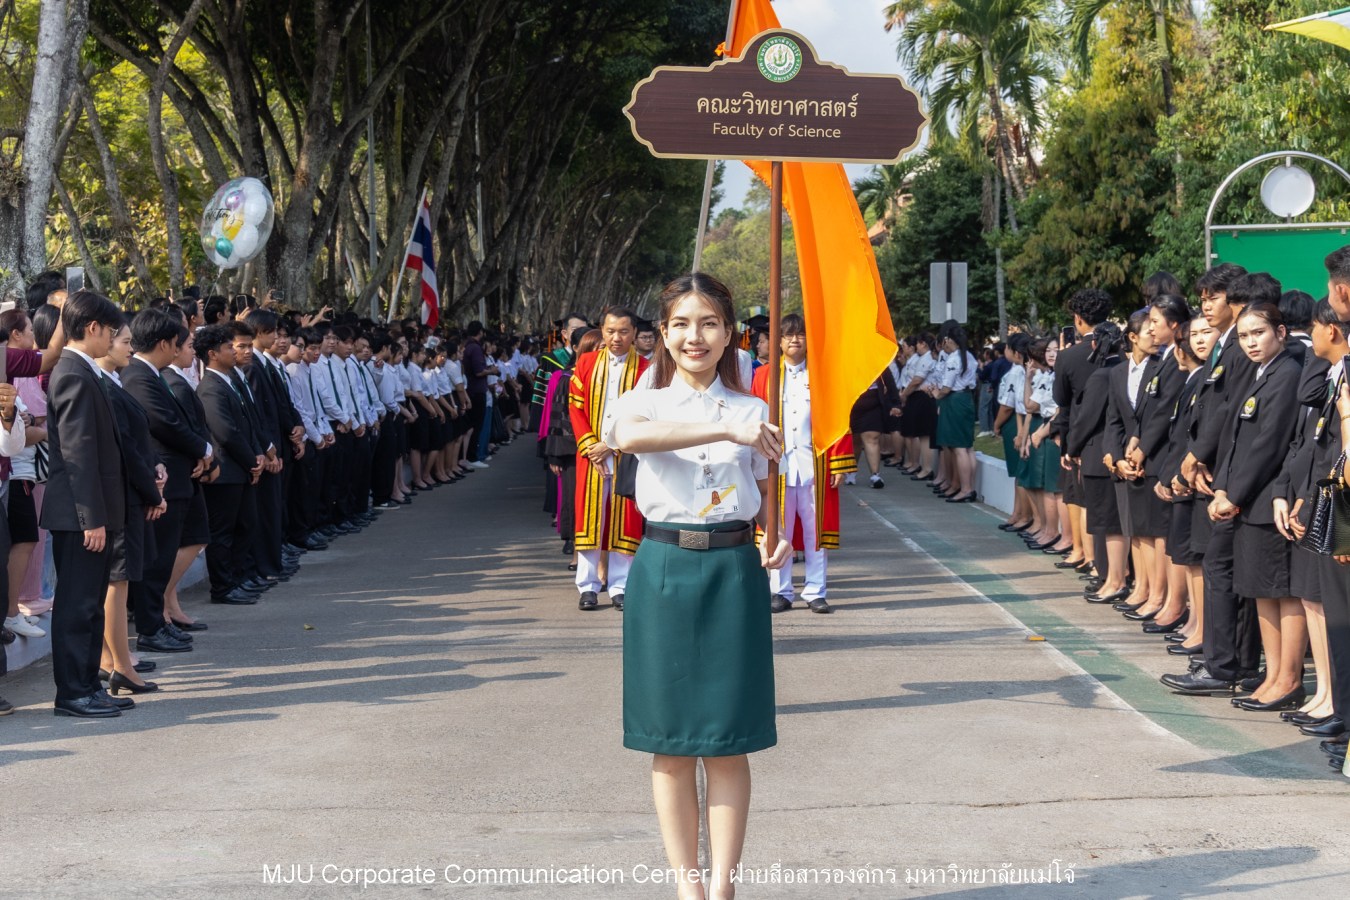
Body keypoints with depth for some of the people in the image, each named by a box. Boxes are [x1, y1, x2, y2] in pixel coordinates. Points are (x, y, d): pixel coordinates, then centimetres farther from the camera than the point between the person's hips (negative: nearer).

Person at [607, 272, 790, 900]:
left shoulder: (752, 412, 7)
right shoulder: (645, 402, 1)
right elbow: (630, 436, -24)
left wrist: (776, 540, -4)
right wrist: (726, 430, -32)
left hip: (734, 572, 1)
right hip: (665, 570, 0)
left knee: (728, 740, 2)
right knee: (670, 741, 4)